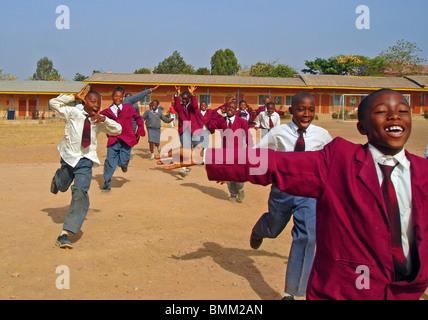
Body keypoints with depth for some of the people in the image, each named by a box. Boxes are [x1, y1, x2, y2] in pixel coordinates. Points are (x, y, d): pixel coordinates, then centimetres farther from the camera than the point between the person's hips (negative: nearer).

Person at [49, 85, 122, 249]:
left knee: (80, 192, -19)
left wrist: (104, 119, -17)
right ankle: (58, 177, 64)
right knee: (62, 187, 21)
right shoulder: (73, 113, -5)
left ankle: (65, 234, -17)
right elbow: (54, 103, -3)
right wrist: (74, 97, -11)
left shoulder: (98, 121, 1)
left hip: (85, 161, 0)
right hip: (69, 156, 1)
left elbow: (118, 130, -1)